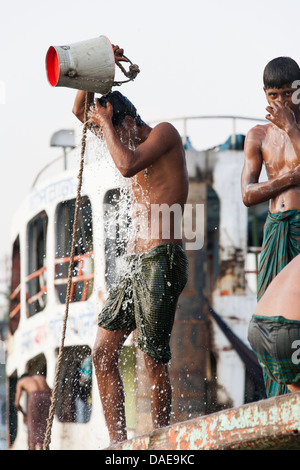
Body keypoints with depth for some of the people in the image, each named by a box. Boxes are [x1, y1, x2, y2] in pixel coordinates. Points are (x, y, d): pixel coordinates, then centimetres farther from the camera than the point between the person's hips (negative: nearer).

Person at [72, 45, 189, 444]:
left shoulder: (165, 132, -4)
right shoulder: (131, 140, 19)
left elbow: (127, 165, -22)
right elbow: (81, 111, 23)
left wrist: (105, 122, -9)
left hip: (161, 261, -9)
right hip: (133, 261, 9)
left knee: (154, 360, -6)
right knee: (103, 353, 2)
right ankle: (118, 442, 2)